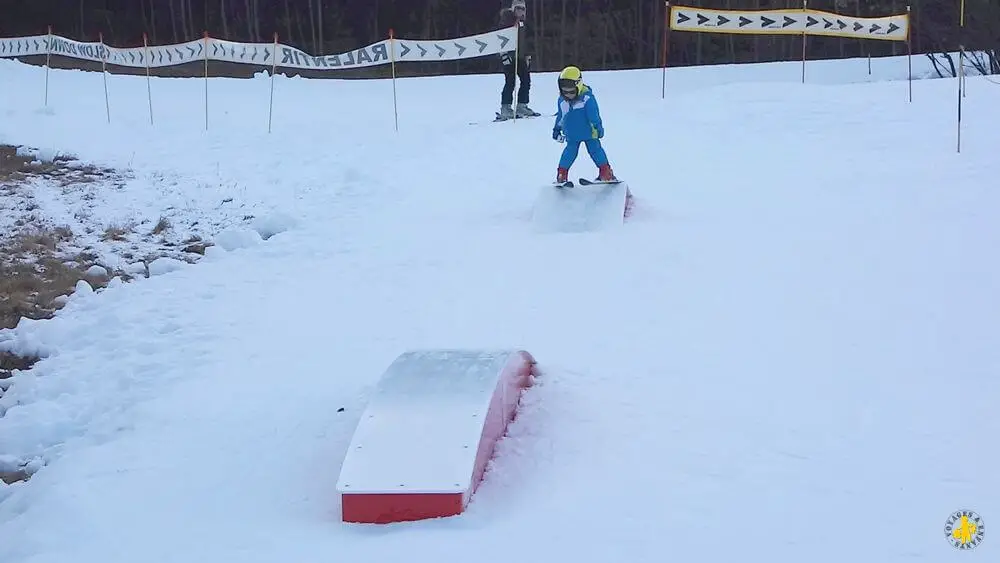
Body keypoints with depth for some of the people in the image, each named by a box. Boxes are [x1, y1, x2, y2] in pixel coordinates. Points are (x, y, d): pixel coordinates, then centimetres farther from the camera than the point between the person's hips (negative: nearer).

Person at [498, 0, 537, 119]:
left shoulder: (521, 21, 16)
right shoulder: (507, 20, -8)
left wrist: (526, 56, 20)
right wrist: (505, 55, -22)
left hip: (520, 56, 8)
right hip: (508, 56, -8)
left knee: (526, 80, 7)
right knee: (510, 82, -10)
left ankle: (521, 106, 15)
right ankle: (505, 108, -6)